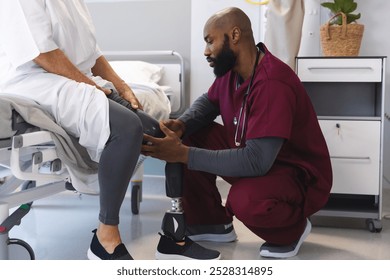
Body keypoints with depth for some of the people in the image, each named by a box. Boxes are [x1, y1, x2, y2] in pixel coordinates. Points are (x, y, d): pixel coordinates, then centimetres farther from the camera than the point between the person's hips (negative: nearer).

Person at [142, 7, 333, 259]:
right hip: (256, 158, 8)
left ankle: (291, 229, -3)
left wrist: (184, 154, -35)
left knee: (246, 199, -39)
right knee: (192, 137, -2)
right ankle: (212, 223, 10)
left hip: (300, 177, -8)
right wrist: (181, 124, -10)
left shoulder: (272, 84, -31)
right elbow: (208, 101, 14)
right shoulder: (231, 70, -4)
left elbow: (256, 161, -36)